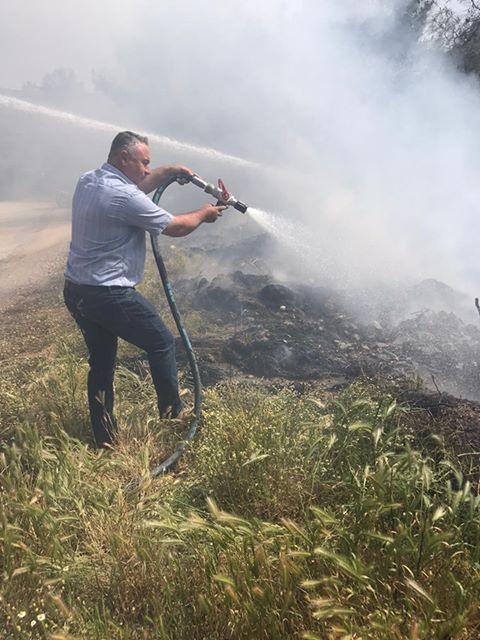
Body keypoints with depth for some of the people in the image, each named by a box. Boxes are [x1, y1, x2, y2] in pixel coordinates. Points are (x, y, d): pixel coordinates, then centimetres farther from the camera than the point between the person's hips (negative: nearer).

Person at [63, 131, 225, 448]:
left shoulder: (88, 181, 9)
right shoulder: (123, 196, -20)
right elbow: (175, 227, -10)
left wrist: (168, 171, 18)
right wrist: (203, 214, 8)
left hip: (76, 291, 9)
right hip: (110, 295, -9)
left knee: (102, 361, 18)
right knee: (162, 344, 9)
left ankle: (104, 440, 25)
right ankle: (173, 416, 22)